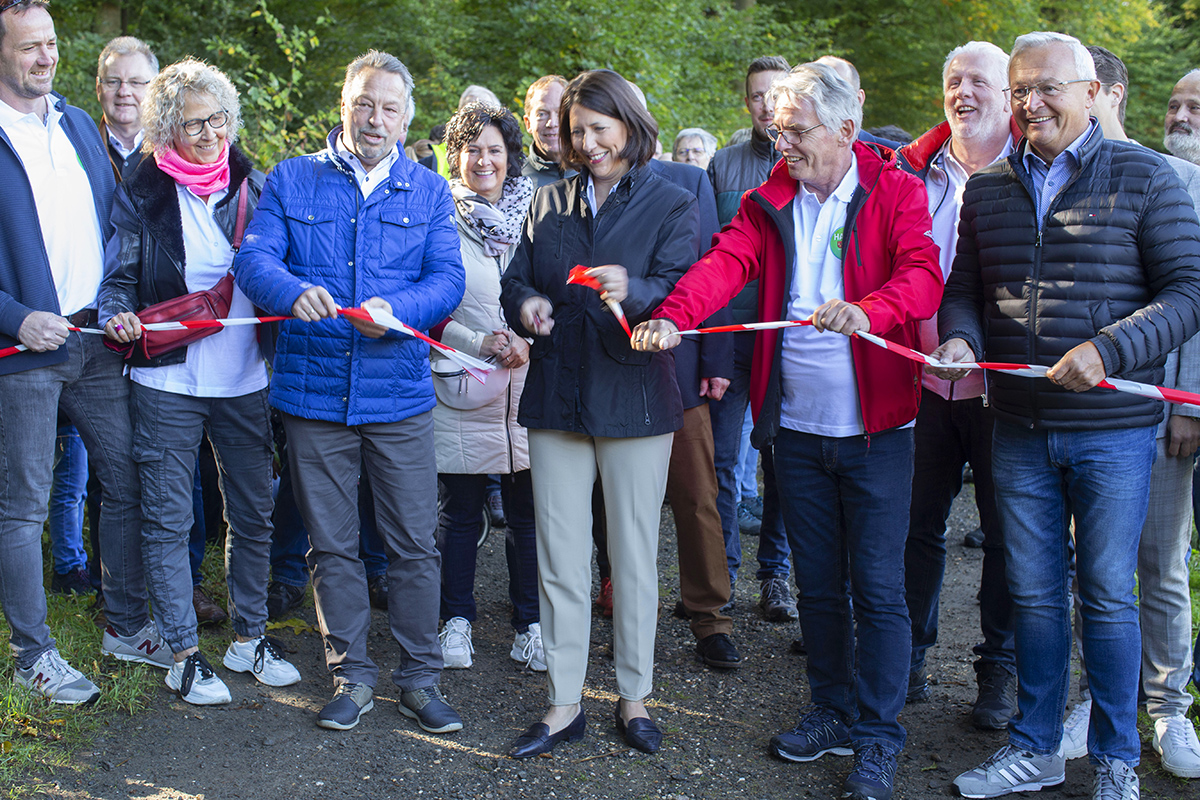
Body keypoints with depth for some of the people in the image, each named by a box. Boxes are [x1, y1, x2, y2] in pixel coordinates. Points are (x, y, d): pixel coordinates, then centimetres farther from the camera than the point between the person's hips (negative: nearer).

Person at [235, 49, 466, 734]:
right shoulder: (292, 181, 7)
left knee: (416, 544, 3)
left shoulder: (429, 192, 8)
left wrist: (396, 310, -23)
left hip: (400, 394, 0)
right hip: (314, 391, 0)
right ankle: (353, 677, 23)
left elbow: (448, 279, -2)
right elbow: (253, 258, -4)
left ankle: (421, 678, 18)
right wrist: (295, 293, -27)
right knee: (333, 546, 9)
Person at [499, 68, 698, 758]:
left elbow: (678, 293, -11)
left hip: (634, 398, -3)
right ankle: (565, 705, 16)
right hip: (557, 395, 4)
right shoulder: (550, 204, 13)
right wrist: (527, 304, -9)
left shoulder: (673, 205, 1)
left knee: (635, 557, 5)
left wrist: (632, 291, -33)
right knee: (559, 558, 5)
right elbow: (516, 281, 15)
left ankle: (635, 697, 20)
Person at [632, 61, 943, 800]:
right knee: (818, 583, 15)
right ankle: (834, 712, 32)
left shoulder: (896, 193, -5)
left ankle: (879, 738, 14)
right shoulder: (770, 202, 6)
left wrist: (867, 310, -42)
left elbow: (923, 276, -21)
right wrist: (672, 317, -30)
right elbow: (726, 261, -10)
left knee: (878, 588, 0)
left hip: (874, 426, -4)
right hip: (797, 425, 4)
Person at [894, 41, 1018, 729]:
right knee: (919, 523, 10)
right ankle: (909, 655, 25)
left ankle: (1000, 670, 21)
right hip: (925, 380, 2)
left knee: (1006, 532, 7)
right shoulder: (913, 170, 6)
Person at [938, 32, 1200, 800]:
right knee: (1034, 592, 13)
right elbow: (965, 289, 15)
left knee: (1107, 594, 5)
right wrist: (959, 336, -8)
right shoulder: (987, 189, 9)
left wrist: (1108, 350, -23)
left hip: (1112, 429, -4)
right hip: (1020, 431, 4)